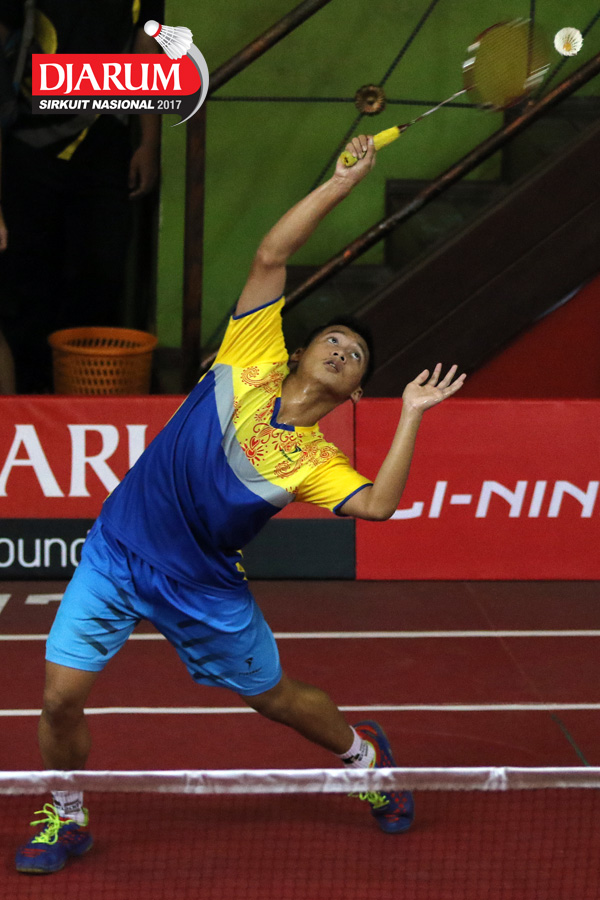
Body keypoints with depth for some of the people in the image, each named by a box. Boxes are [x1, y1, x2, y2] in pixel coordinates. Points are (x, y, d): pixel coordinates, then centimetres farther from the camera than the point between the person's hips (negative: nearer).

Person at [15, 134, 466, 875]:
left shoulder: (315, 460, -7)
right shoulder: (252, 360, -6)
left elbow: (376, 505, -27)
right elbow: (272, 254, -9)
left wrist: (411, 416, -23)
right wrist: (343, 181, -12)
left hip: (202, 589, 0)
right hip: (117, 555, 0)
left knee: (275, 699, 15)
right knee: (62, 695, -7)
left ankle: (362, 753, 48)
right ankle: (65, 819, 22)